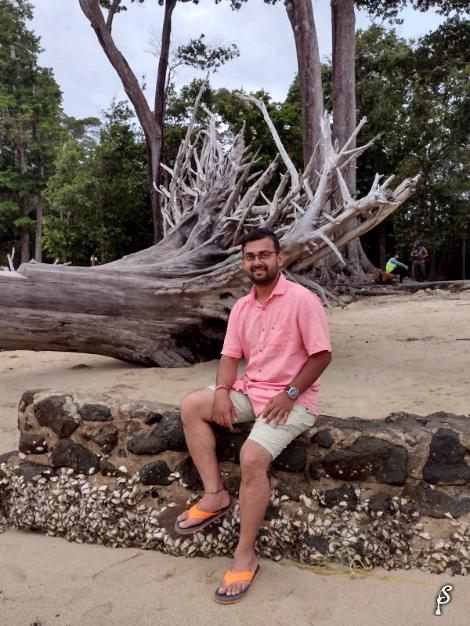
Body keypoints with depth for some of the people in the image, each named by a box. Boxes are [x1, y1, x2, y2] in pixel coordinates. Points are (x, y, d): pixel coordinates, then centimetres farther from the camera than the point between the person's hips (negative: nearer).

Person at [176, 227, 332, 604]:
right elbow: (231, 354, 8)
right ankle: (216, 495, -3)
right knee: (191, 406, -6)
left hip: (291, 401, -7)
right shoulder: (242, 306, 7)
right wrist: (223, 391, -10)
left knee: (252, 458, -27)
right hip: (250, 391, 8)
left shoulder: (301, 299, -14)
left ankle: (245, 557, -9)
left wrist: (289, 394, -19)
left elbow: (322, 355, -14)